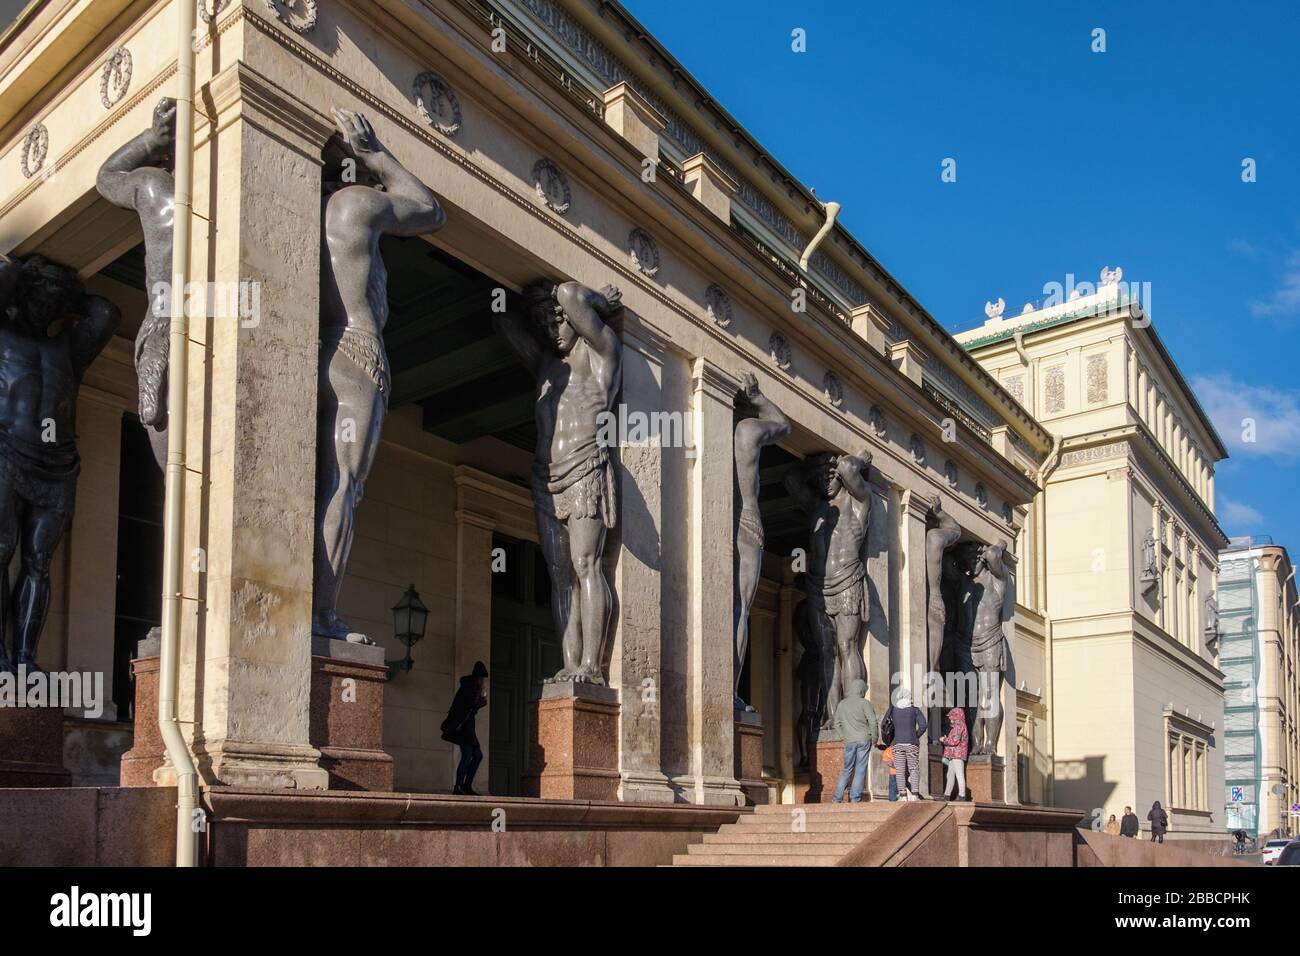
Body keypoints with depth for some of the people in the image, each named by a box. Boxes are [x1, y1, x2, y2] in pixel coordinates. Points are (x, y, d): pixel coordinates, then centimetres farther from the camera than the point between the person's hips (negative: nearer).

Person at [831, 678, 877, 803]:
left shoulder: (842, 704, 8)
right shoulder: (864, 703, -7)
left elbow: (837, 723, 15)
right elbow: (873, 722, -10)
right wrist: (874, 739, 1)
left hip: (849, 741, 4)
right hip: (864, 740, -4)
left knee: (847, 769, 12)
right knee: (860, 769, 3)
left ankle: (837, 798, 8)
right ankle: (855, 798, 1)